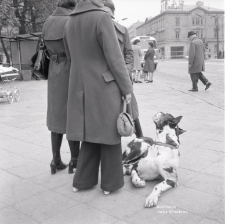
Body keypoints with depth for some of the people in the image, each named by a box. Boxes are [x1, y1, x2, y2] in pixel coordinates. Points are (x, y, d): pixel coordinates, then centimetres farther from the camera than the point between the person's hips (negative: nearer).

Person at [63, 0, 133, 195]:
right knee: (109, 133, 6)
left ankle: (83, 180, 19)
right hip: (104, 87, -6)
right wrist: (127, 88, -9)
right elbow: (114, 58, -16)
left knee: (91, 133, 16)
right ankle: (111, 182, 17)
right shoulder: (102, 18, -14)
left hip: (82, 88, 7)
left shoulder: (70, 23, 9)